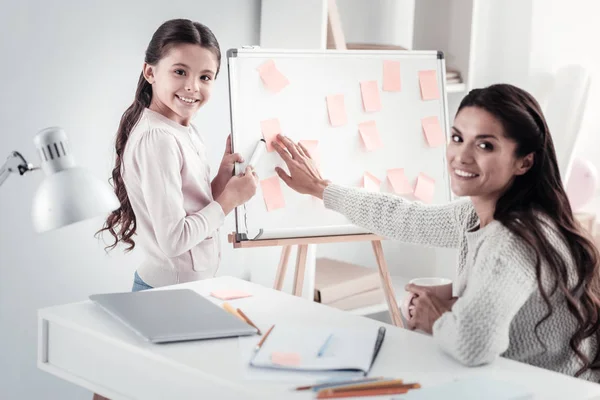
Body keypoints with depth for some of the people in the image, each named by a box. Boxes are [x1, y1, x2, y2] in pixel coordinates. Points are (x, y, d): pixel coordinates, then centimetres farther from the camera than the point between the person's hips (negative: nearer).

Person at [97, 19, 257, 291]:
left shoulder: (184, 131, 4)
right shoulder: (156, 139, -22)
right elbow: (173, 240, -25)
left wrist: (222, 177, -6)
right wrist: (230, 199, -15)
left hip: (194, 281, 8)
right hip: (169, 290, -8)